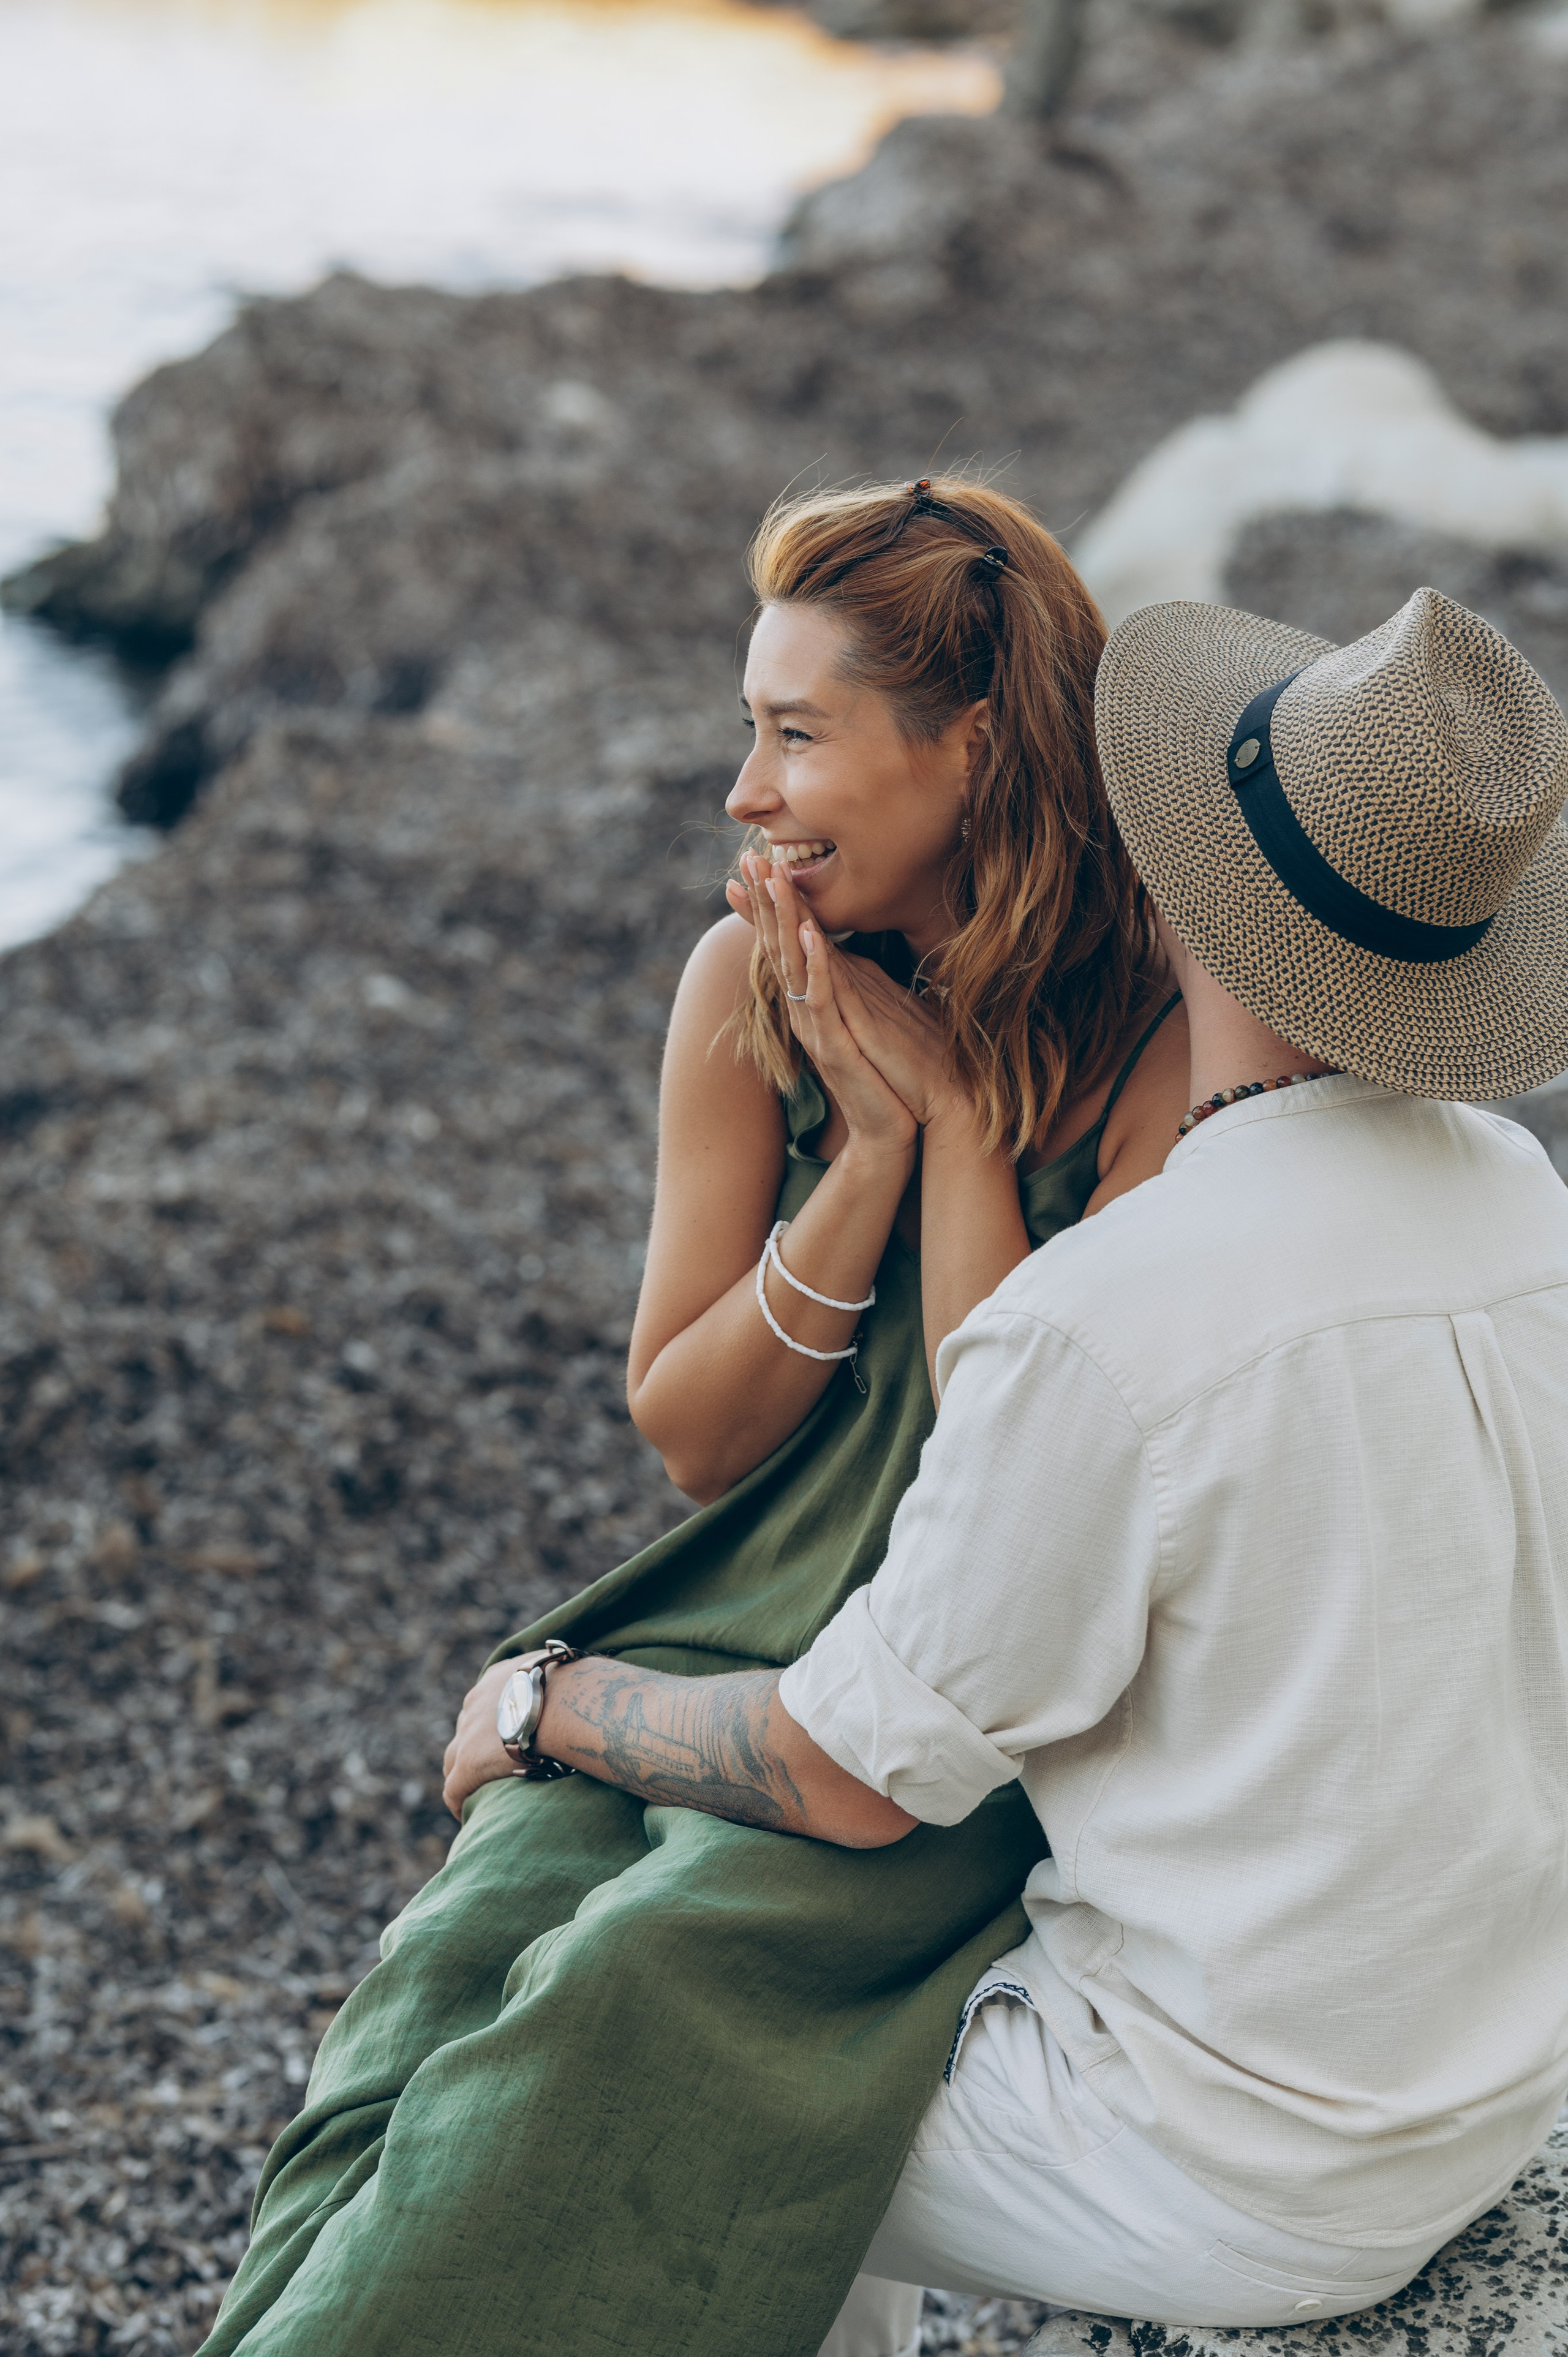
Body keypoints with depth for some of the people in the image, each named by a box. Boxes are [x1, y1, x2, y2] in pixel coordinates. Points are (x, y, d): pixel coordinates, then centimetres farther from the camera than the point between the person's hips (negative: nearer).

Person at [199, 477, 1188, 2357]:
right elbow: (688, 1427, 2)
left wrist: (953, 1112, -15)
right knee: (450, 1970, -23)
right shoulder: (752, 983, 0)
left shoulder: (1170, 1042, -11)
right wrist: (868, 1150, -11)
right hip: (732, 1629, 4)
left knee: (641, 1986, -30)